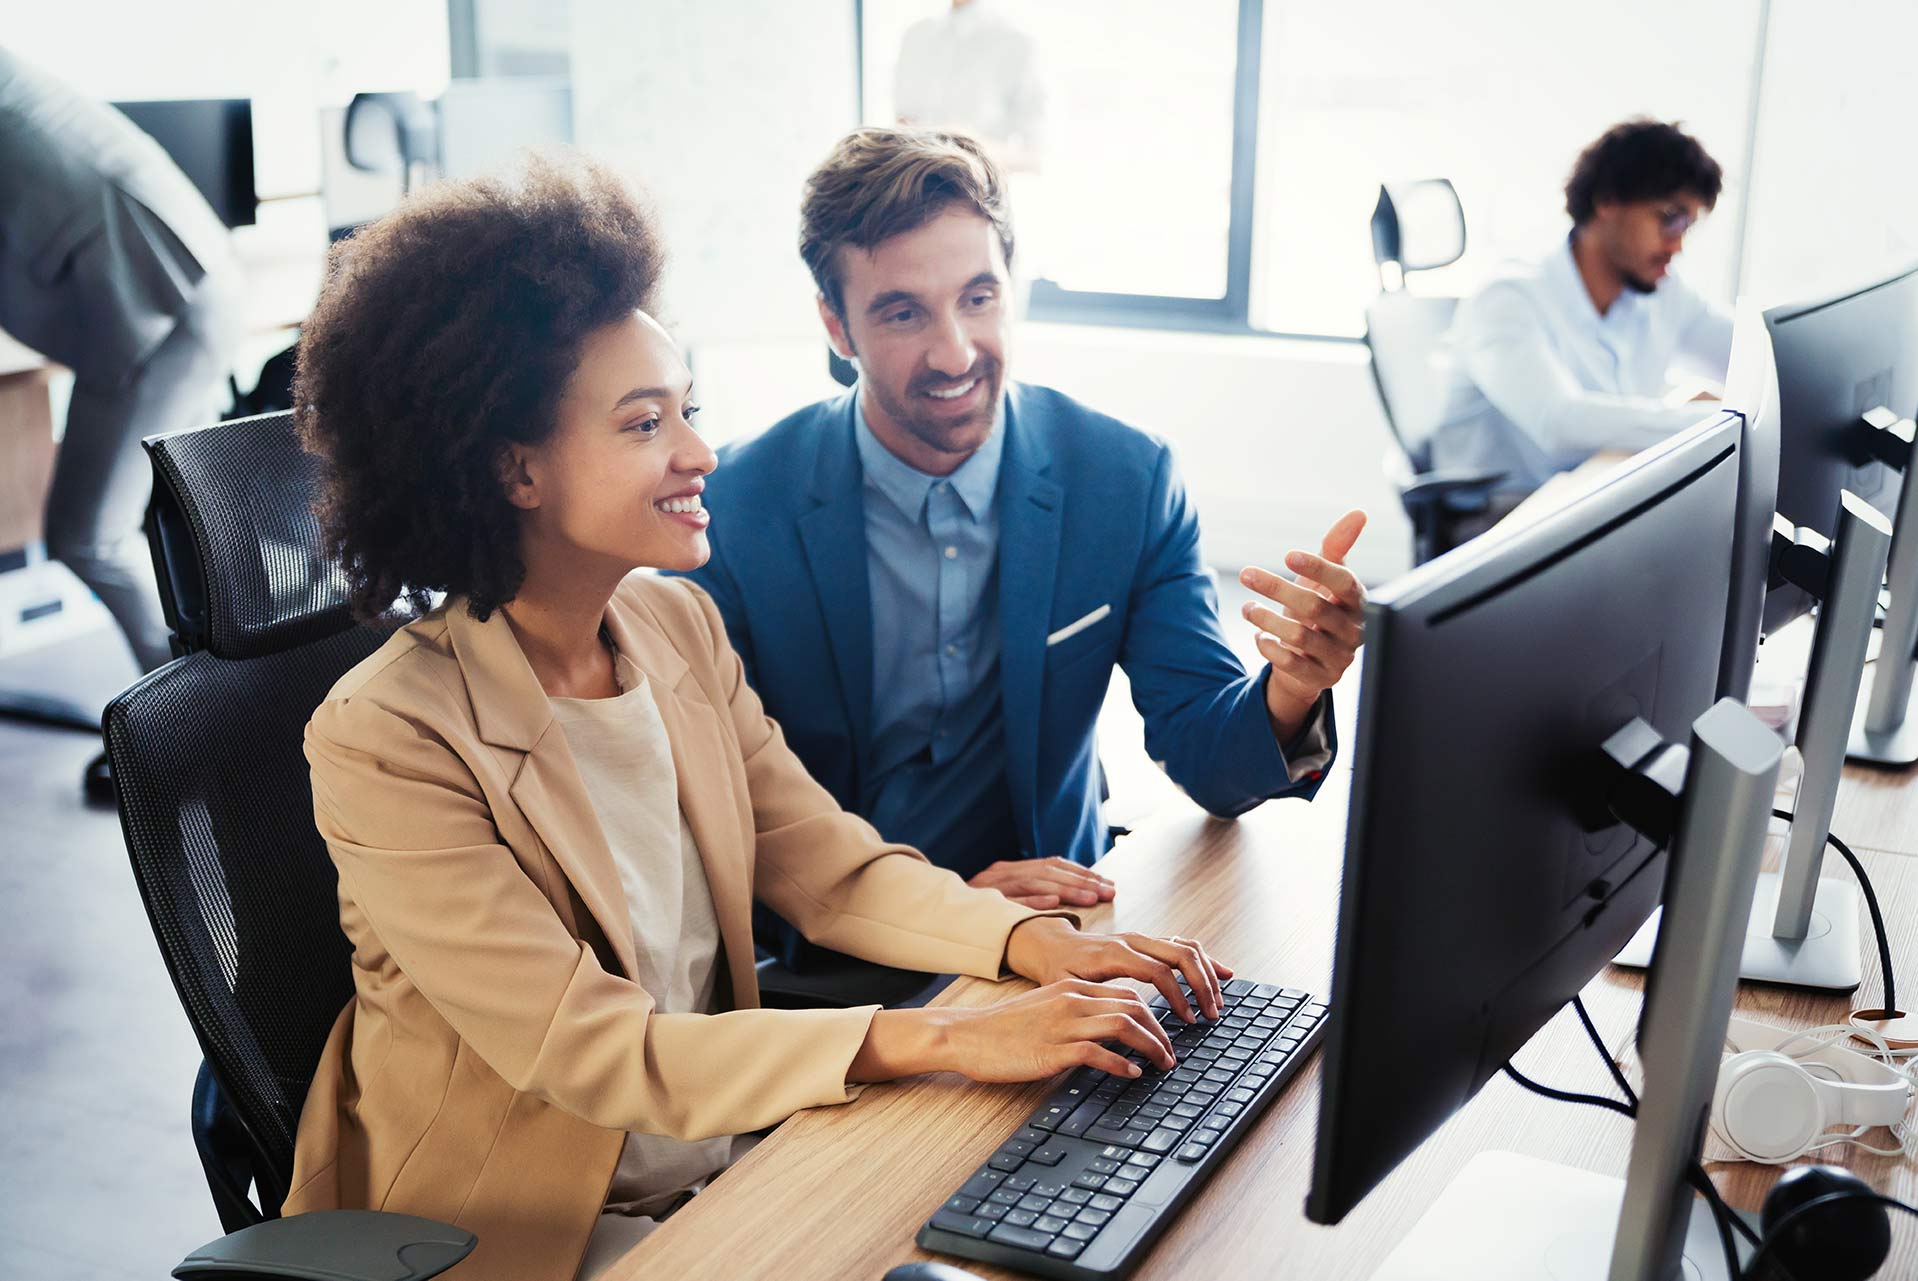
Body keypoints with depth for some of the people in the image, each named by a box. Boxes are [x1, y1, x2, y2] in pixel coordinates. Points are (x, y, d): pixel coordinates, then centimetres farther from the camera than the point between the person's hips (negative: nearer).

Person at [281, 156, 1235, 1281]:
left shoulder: (678, 626, 1)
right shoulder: (385, 741, -21)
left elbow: (833, 870, 2)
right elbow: (591, 1052, -24)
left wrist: (1041, 943, -17)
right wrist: (945, 1042, -29)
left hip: (726, 1165, 6)